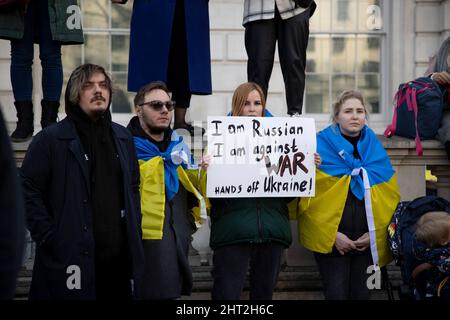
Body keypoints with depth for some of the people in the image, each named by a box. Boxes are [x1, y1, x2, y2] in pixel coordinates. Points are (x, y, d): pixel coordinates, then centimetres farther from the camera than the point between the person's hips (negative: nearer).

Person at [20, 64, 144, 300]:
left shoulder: (123, 138, 16)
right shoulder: (50, 139, -3)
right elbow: (28, 191, -6)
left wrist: (134, 232, 13)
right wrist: (48, 238, -12)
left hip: (119, 258, 5)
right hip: (70, 259, -5)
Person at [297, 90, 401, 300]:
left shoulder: (375, 149, 9)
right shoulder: (321, 146, -2)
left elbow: (392, 198, 9)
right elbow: (309, 197, -6)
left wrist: (376, 233, -2)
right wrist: (332, 235, -11)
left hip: (367, 242, 3)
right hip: (330, 241, -3)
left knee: (361, 294, 7)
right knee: (337, 294, -7)